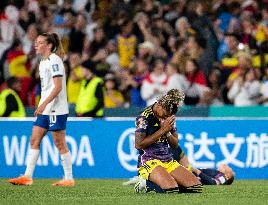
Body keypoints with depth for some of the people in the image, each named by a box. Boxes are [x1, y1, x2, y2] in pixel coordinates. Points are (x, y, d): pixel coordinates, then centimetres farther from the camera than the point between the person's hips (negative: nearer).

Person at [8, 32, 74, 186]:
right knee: (34, 140, 4)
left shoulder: (54, 61, -12)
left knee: (60, 144, -5)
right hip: (45, 109, 10)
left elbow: (58, 87, -20)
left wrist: (44, 104, -24)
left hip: (56, 109, -9)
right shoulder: (43, 62, 16)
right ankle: (28, 176, 4)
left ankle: (69, 179, 2)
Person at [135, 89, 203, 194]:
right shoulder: (145, 117, -11)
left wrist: (168, 132, -8)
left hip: (169, 161, 7)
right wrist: (162, 130, -15)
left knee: (196, 187, -8)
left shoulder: (169, 117, 10)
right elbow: (138, 144, -17)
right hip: (149, 162, -7)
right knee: (171, 189, -32)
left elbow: (175, 144, 15)